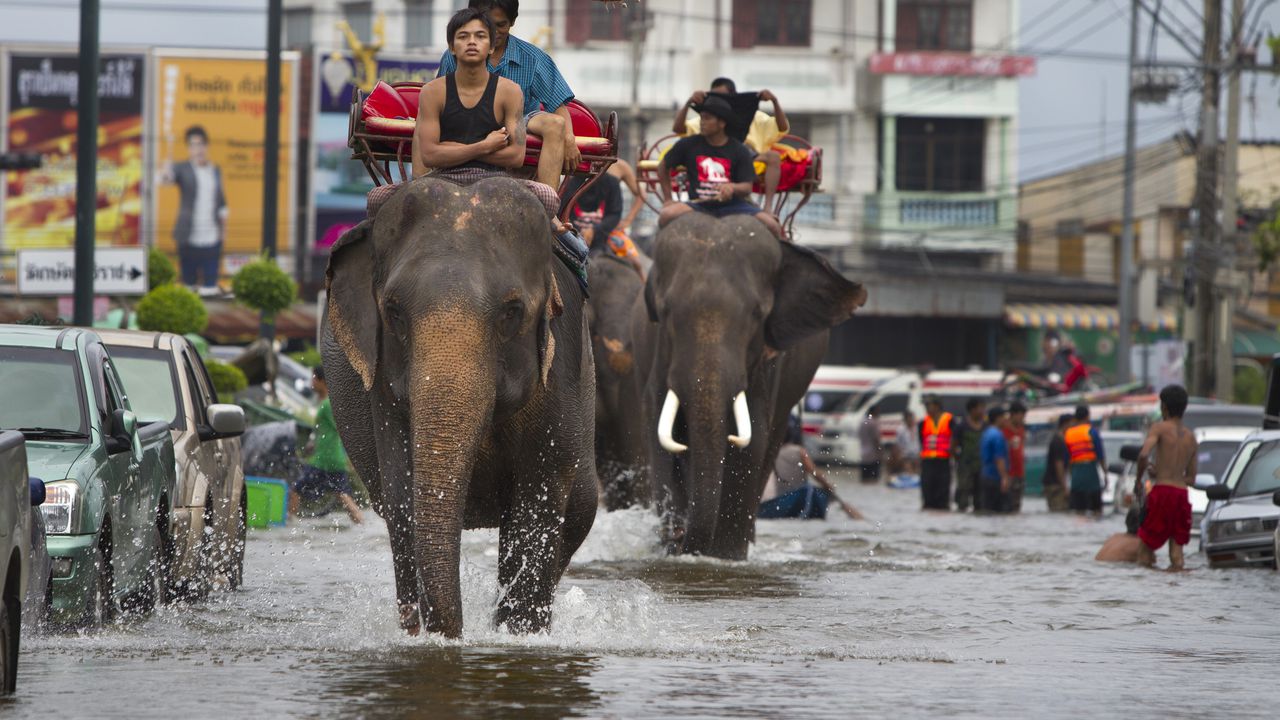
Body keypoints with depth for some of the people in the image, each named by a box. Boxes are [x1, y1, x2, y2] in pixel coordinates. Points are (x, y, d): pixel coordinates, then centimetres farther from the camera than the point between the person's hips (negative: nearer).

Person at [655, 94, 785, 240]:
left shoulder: (739, 151, 3)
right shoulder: (688, 145, 6)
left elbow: (747, 188, -3)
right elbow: (663, 167, 19)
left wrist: (732, 187, -27)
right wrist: (667, 199, 13)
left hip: (731, 205, -1)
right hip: (699, 206, 1)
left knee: (771, 225, -24)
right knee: (667, 215, -31)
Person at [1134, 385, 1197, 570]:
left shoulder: (1160, 428, 0)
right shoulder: (1191, 437, 17)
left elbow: (1144, 455, -17)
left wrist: (1138, 479, -1)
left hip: (1162, 492, -5)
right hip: (1182, 493, 5)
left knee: (1145, 547, -1)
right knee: (1177, 546, 8)